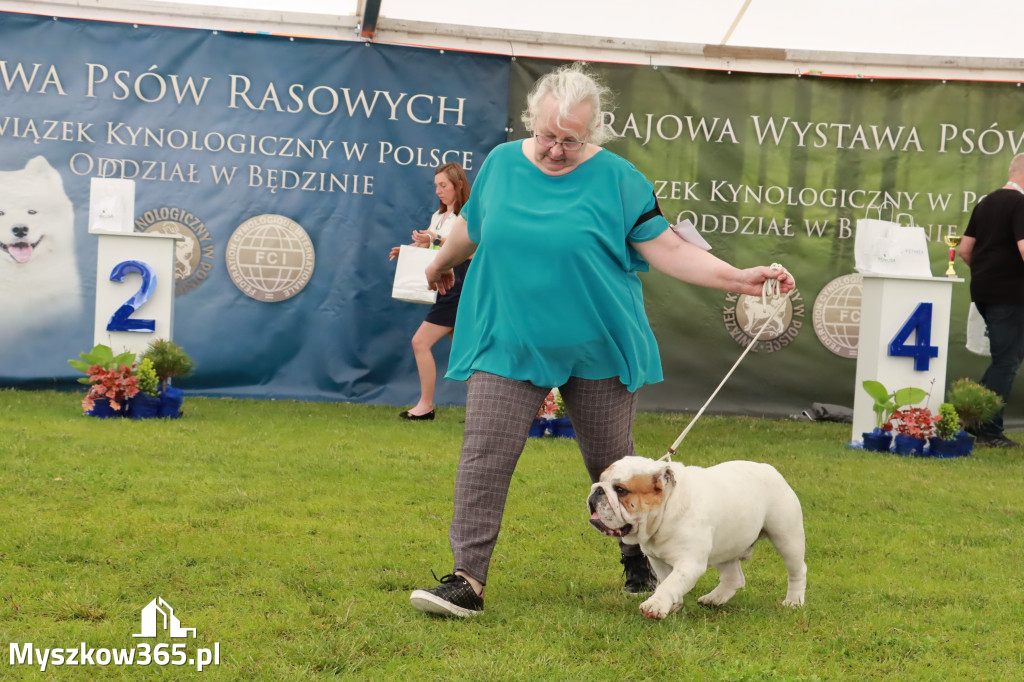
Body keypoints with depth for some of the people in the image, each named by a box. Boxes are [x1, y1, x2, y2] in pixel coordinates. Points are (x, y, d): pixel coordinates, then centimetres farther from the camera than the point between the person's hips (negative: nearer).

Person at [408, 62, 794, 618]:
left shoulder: (617, 179, -6)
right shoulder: (501, 163, 2)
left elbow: (666, 249, -6)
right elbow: (471, 225, 21)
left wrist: (740, 279, -16)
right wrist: (442, 263, 37)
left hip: (597, 349, -1)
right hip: (507, 344, 1)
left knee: (611, 461, 10)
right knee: (483, 456, -10)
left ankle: (638, 557, 34)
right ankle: (467, 581, -8)